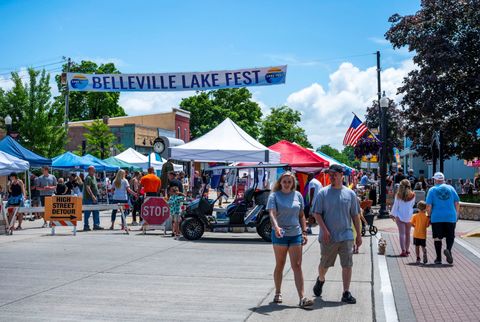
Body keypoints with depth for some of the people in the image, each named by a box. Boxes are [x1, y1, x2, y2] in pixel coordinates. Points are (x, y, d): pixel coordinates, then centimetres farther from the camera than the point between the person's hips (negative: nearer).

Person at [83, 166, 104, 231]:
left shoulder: (94, 177, 16)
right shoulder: (88, 178, -14)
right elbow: (87, 188, -24)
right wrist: (92, 196, -29)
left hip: (94, 198, 9)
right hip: (89, 198, -9)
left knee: (96, 212, 8)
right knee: (87, 213, -2)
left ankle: (96, 225, 12)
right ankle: (86, 226, 3)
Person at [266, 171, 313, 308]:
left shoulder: (298, 195, 8)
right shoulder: (274, 196, -3)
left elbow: (301, 215, 14)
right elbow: (272, 213, -17)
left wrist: (304, 232, 8)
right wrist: (276, 227, -34)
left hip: (295, 234, 2)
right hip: (279, 234, -2)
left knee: (297, 266, -3)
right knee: (280, 265, 11)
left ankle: (302, 298, -8)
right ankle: (278, 293, 27)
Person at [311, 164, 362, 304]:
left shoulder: (350, 194, 6)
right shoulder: (323, 193, -1)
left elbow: (355, 215, 10)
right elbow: (317, 214, -3)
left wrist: (358, 235, 9)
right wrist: (324, 230, -15)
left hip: (346, 236, 1)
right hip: (328, 237, -1)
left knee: (347, 265, -1)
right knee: (324, 264, 13)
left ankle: (346, 293, 7)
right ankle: (320, 280, 42)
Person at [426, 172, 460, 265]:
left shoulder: (432, 190, 0)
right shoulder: (450, 188, 6)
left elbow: (428, 206, -6)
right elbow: (457, 203, 5)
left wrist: (430, 216, 7)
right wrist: (456, 215, 15)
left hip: (437, 218, -1)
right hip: (451, 217, 1)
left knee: (437, 238, 7)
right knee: (450, 236, 11)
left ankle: (439, 258, 10)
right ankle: (448, 249, -17)